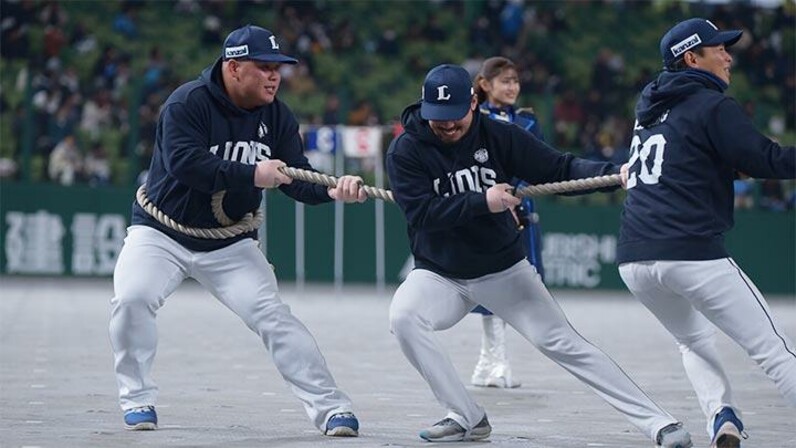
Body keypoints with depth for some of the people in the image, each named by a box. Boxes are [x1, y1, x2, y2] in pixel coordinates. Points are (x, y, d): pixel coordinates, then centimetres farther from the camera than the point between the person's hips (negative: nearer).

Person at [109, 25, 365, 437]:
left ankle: (330, 408, -8)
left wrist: (332, 190, -29)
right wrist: (251, 175, -39)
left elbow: (296, 179, -7)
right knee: (131, 298, -25)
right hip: (161, 233, -3)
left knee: (273, 317, -11)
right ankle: (137, 400, -6)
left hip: (230, 244, 3)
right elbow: (184, 164, -33)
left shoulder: (276, 117, -3)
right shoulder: (187, 104, -19)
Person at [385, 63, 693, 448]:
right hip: (440, 274, 0)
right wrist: (483, 202, -34)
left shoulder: (498, 136, -9)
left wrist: (615, 173, -27)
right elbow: (422, 214, -24)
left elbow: (558, 169, -11)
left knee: (562, 343, -8)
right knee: (403, 317, -28)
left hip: (505, 270, 0)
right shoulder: (405, 151, -13)